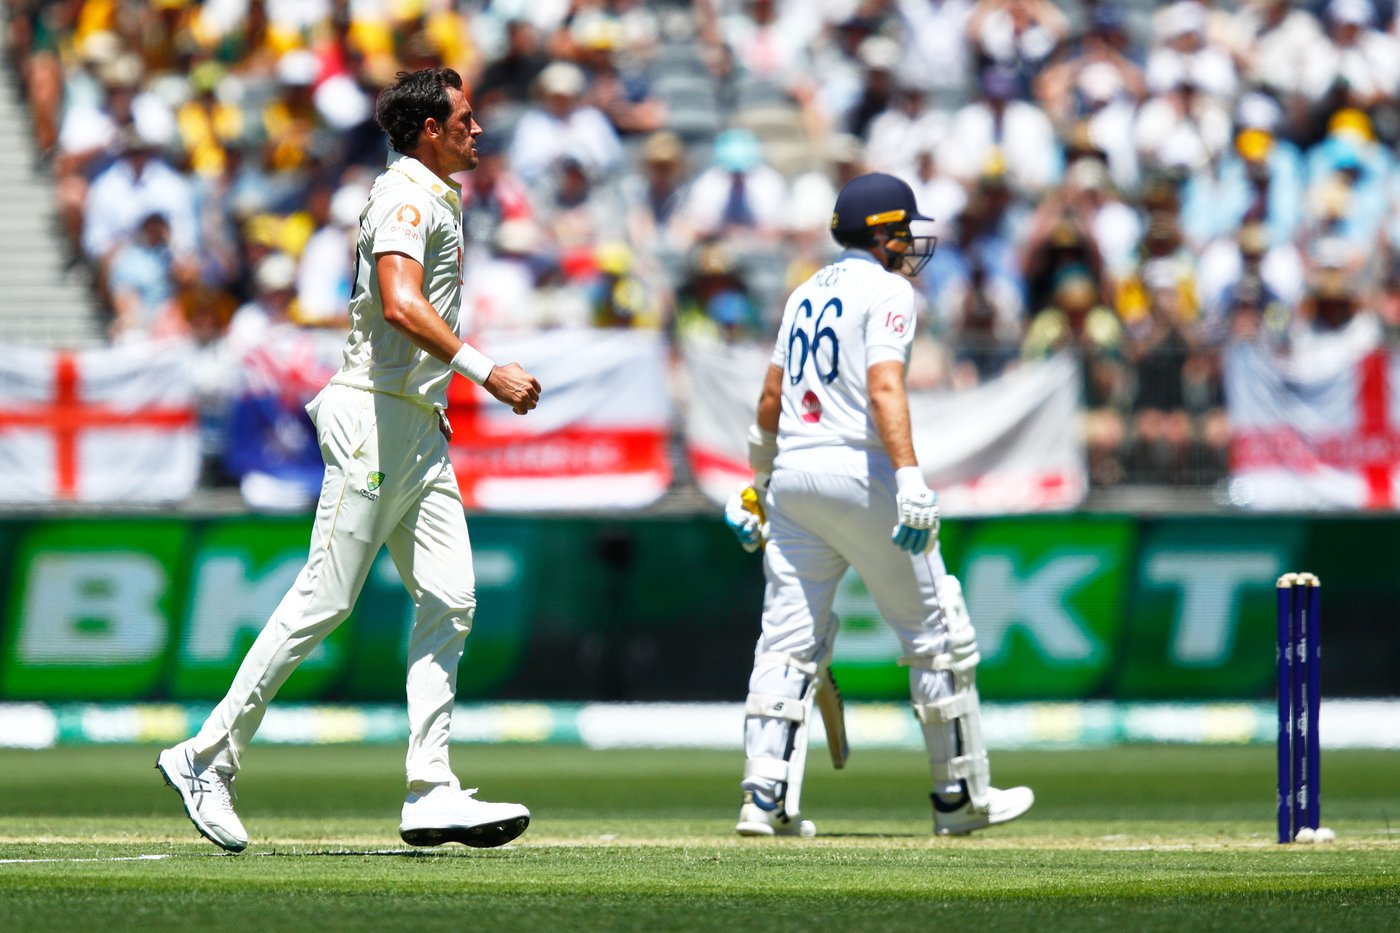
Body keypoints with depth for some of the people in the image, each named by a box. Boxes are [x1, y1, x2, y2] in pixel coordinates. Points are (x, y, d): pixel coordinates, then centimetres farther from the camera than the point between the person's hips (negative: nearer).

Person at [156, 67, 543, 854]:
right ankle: (209, 756, -1)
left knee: (450, 601, 0)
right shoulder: (404, 197, -12)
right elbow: (401, 304, -28)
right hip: (377, 416, -10)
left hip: (422, 432, 10)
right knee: (326, 599, -8)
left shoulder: (438, 200, 20)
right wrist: (485, 370, -31)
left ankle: (432, 793, -4)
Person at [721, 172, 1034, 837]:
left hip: (793, 477, 7)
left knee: (790, 641, 4)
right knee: (938, 633, 4)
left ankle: (766, 799, -8)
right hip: (860, 473, -7)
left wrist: (760, 485, 30)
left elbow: (770, 400, 19)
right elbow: (884, 387, -20)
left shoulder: (807, 292, 18)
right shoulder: (887, 290, -5)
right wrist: (910, 478, -29)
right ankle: (961, 795, 8)